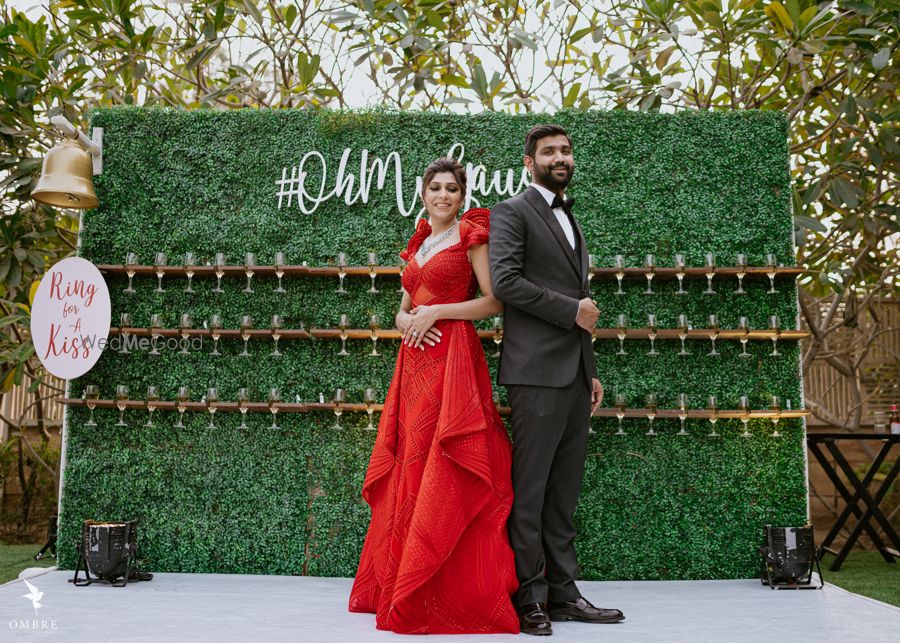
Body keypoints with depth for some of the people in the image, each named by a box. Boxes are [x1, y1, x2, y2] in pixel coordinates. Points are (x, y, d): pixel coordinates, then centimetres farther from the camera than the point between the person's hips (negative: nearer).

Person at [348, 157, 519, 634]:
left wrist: (435, 311, -11)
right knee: (409, 471, 8)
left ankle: (449, 593, 0)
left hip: (452, 359, -7)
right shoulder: (418, 243, 19)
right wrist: (408, 321, -1)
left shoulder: (470, 236, -1)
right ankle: (399, 584, 18)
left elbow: (494, 301, -7)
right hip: (414, 361, 7)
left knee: (441, 474, -8)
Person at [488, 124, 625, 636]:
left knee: (565, 492, 9)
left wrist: (591, 372, 19)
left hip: (575, 372, 8)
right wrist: (572, 310, -11)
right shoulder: (512, 212, 0)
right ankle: (529, 599, 5)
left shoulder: (571, 220, 24)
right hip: (538, 370, -8)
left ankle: (563, 592, 16)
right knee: (530, 489, -3)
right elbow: (505, 281, -15)